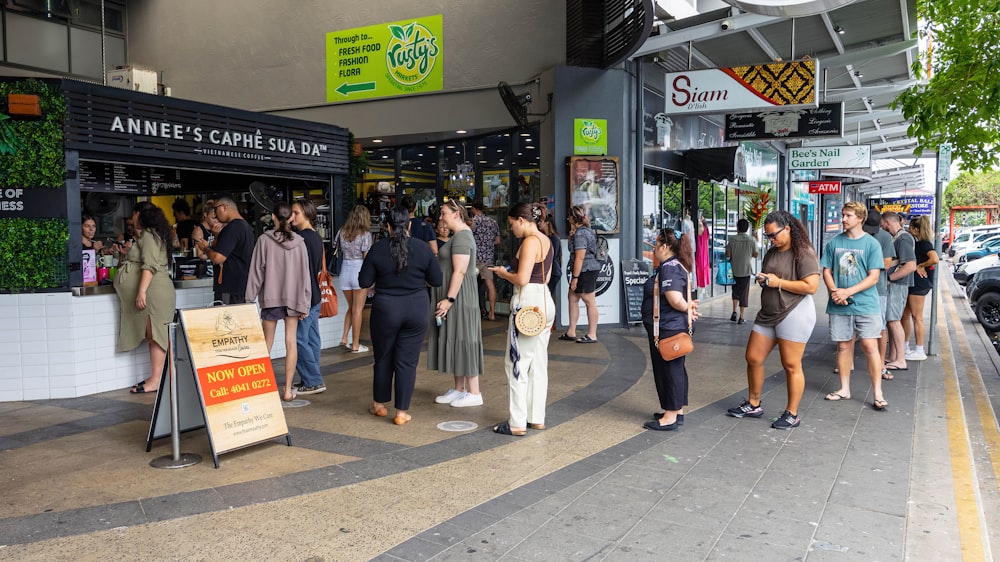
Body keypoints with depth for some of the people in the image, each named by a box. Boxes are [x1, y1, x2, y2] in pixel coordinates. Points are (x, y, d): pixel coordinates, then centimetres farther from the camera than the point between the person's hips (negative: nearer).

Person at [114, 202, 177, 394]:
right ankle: (155, 376, 11)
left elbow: (150, 266, -19)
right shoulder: (150, 235, 22)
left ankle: (156, 380, -10)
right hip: (151, 293, 10)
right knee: (153, 336, 8)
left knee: (155, 335, -10)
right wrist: (129, 252, 42)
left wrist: (142, 291, -24)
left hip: (153, 291, -10)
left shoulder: (148, 236, -8)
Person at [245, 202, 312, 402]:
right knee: (291, 342, 4)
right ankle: (288, 390, 6)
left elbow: (256, 272, -5)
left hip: (270, 298, -1)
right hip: (293, 298, 1)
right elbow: (304, 274, -1)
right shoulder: (299, 242, -2)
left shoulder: (264, 240, -7)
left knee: (267, 344, 10)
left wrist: (250, 299, 2)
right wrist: (304, 303, 5)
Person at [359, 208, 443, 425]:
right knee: (407, 360, 5)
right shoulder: (422, 248, -6)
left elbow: (364, 281, -5)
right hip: (417, 309, 0)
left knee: (383, 357, 16)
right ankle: (402, 412, 9)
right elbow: (437, 280, -1)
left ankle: (379, 404, 31)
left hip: (386, 309, 0)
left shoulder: (378, 249, -8)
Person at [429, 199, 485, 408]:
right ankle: (459, 390, 20)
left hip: (458, 297, -10)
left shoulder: (461, 237, -17)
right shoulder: (459, 234, 16)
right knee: (454, 341, 13)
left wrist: (449, 299, -23)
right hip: (454, 297, 10)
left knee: (462, 341, -5)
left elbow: (459, 272, -23)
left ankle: (474, 393, 2)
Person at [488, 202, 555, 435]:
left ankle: (517, 423, 1)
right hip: (544, 301, 10)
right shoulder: (546, 241, 14)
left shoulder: (530, 242, -14)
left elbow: (522, 279, -21)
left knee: (516, 363, -3)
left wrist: (504, 273, -2)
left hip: (528, 303, -10)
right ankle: (537, 418, 19)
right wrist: (509, 272, 15)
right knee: (538, 363, 13)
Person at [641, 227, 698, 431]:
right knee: (675, 369, 17)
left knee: (670, 370, -2)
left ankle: (670, 418, 7)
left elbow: (676, 301, -28)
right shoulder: (676, 266, 14)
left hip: (667, 329, -11)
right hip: (671, 328, 11)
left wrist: (687, 307, -8)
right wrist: (689, 307, -1)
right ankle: (676, 411, 28)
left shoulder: (669, 268, -20)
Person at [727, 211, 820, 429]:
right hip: (768, 313, 9)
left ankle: (792, 414, 12)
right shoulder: (772, 252, 14)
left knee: (791, 365, -1)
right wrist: (762, 279, 4)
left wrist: (778, 282, -17)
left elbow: (811, 286, -20)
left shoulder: (803, 254, -12)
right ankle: (753, 405, 25)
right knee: (753, 358, 9)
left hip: (794, 314, -9)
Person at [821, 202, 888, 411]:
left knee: (870, 346, -5)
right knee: (843, 346, 10)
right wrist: (834, 291, -11)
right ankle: (844, 389, 21)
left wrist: (847, 292, -17)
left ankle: (877, 393, 3)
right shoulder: (834, 242, 7)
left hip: (865, 305, -3)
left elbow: (873, 277, -7)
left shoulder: (871, 244, -2)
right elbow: (827, 271, 8)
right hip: (839, 306, 3)